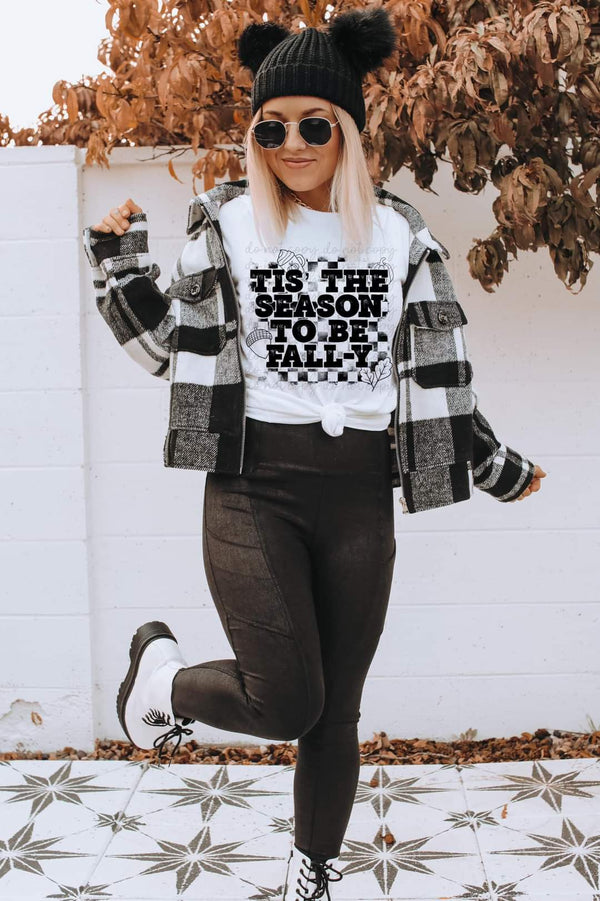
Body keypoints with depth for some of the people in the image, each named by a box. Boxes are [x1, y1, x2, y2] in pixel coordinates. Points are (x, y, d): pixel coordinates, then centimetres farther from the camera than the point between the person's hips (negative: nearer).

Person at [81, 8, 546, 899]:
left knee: (336, 710, 10)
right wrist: (122, 265, -3)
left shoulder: (398, 238, 7)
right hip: (253, 489, -2)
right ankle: (162, 672, 20)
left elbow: (433, 374, 14)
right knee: (285, 703, -12)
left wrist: (503, 469, 19)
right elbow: (173, 350, 10)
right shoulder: (227, 228, 3)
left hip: (359, 495, 3)